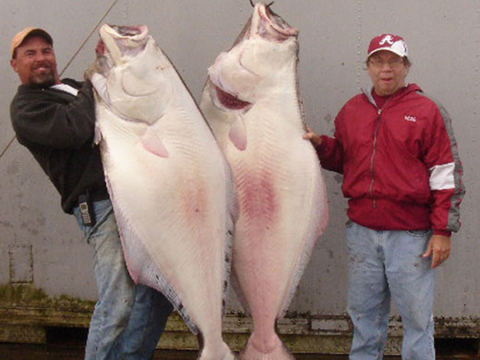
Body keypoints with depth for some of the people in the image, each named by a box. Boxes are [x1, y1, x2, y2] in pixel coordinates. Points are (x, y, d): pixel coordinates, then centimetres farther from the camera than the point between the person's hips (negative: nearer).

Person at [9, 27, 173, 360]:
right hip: (102, 206, -8)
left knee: (159, 292, 8)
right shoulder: (26, 106, 3)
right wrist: (94, 87, -2)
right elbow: (73, 130, -16)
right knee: (119, 303, -14)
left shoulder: (75, 88, 28)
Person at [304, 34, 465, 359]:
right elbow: (342, 159, 25)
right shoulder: (352, 110, 12)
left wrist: (443, 231, -8)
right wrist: (320, 144, 4)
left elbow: (447, 174, -4)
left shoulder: (427, 111, -1)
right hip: (362, 231, 4)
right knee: (364, 312, 13)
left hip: (411, 235, -4)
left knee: (416, 315, 1)